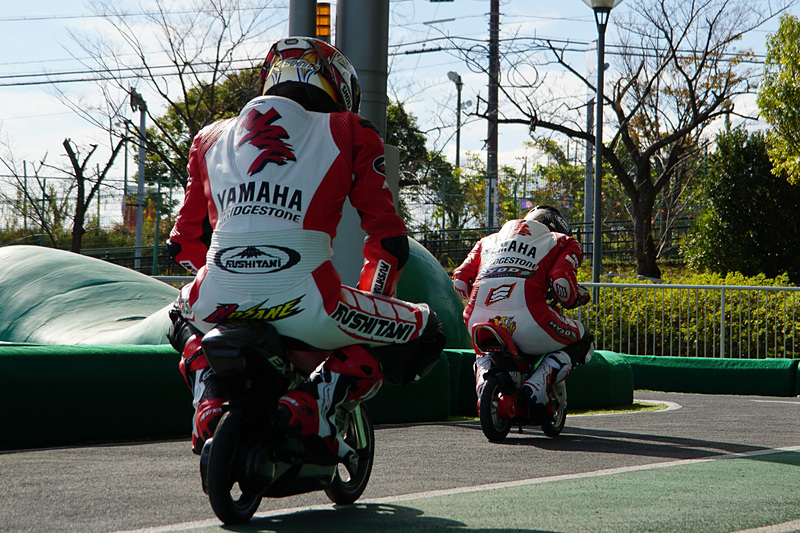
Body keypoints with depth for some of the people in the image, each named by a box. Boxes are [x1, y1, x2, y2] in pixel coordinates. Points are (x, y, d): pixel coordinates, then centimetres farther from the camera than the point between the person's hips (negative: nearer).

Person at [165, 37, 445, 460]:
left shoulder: (212, 138, 24)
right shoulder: (349, 134, 14)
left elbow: (185, 241, 29)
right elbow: (387, 236, 12)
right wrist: (372, 301, 28)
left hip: (219, 299, 4)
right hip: (304, 302, -4)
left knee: (183, 317, 42)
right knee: (423, 333, 18)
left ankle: (209, 400, 10)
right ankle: (312, 401, -4)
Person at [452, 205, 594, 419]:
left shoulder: (488, 241, 32)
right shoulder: (561, 241, 21)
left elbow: (460, 281, 24)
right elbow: (562, 283, 1)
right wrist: (572, 299, 24)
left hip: (478, 318, 4)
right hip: (527, 318, -4)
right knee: (582, 341, 22)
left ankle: (483, 382, 7)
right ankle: (536, 387, -1)